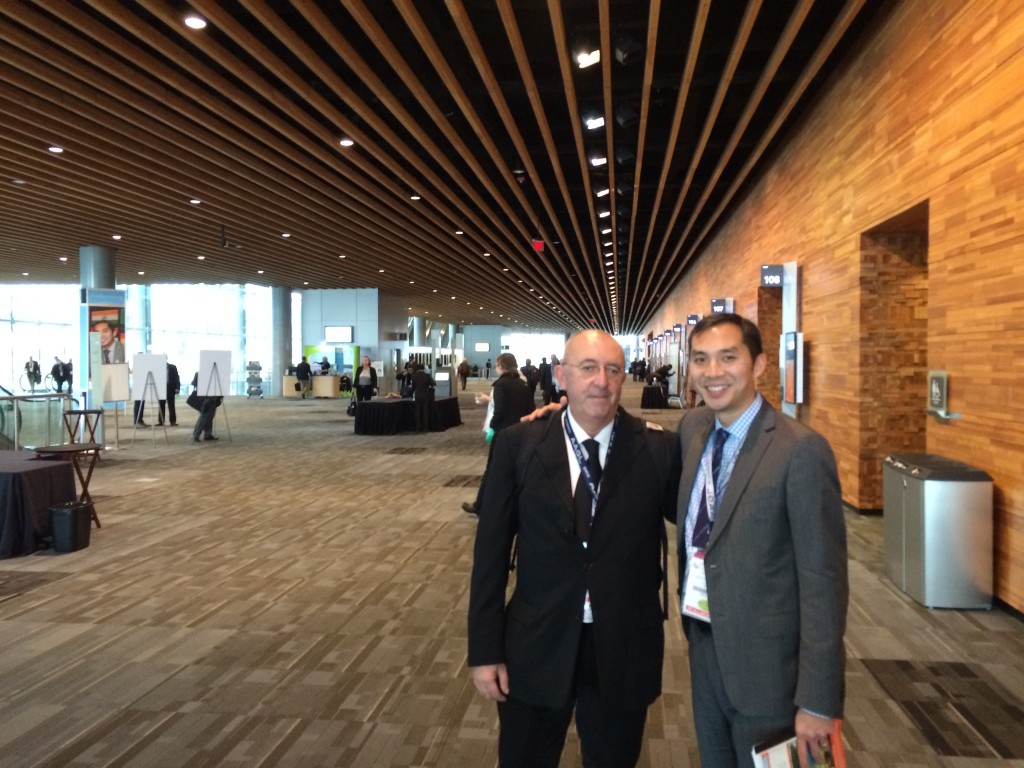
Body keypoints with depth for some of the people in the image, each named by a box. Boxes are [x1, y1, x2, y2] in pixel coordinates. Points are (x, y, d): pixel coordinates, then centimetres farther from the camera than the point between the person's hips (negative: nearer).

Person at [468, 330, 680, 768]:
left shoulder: (659, 449, -9)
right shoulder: (518, 446, -7)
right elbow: (491, 551, -4)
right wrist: (485, 649, -4)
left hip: (625, 650, 0)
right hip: (536, 646, 0)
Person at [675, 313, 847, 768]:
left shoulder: (800, 450, -20)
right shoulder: (692, 428, 0)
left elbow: (823, 581, -18)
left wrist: (818, 700, -17)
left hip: (767, 665, -6)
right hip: (704, 648, 6)